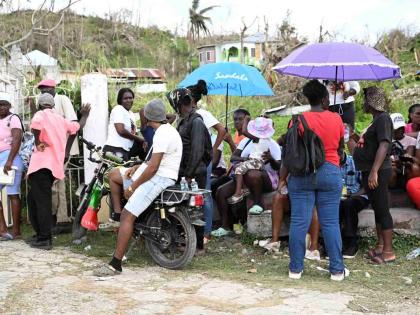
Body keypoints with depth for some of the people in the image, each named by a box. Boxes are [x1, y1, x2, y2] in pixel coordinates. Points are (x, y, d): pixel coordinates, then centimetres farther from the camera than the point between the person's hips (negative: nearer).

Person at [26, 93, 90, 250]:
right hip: (55, 165, 7)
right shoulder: (60, 119, 18)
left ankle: (45, 239, -9)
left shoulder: (40, 114, -1)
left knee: (42, 201, -8)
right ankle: (40, 234, 21)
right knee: (33, 199, 18)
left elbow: (36, 123, -25)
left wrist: (37, 142, -11)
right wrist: (85, 115, 51)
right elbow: (78, 126, 33)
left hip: (42, 164, -7)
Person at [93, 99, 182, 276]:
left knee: (128, 215, -17)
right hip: (157, 173, 11)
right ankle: (117, 214, 17)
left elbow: (153, 168, -21)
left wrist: (132, 187, -12)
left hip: (159, 179, -11)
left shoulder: (162, 134, -18)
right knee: (114, 174, 18)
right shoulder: (167, 130, 14)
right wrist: (137, 167, 8)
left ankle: (115, 265, -17)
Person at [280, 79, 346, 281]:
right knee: (330, 223, 5)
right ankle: (337, 270, 9)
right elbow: (340, 149, 11)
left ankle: (296, 268, 9)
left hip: (302, 174, -1)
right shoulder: (336, 119, 0)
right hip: (330, 173, 1)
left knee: (299, 222, 3)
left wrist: (283, 176, 2)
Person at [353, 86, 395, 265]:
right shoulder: (376, 120, 16)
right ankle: (380, 245, 24)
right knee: (377, 209, 15)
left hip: (377, 172, -10)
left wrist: (374, 171, -30)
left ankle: (388, 251, -3)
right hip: (369, 171, 10)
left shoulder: (383, 118, -14)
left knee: (382, 210, -7)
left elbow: (384, 145, -24)